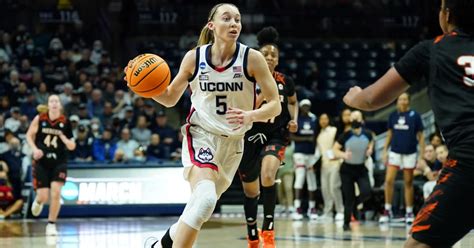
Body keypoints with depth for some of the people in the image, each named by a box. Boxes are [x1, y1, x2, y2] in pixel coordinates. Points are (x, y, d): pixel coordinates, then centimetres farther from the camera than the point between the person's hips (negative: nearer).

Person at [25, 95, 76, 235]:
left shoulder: (65, 123, -3)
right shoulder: (39, 119, -4)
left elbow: (72, 147, 1)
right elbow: (29, 135, 6)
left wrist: (62, 137, -18)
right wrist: (35, 149, -11)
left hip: (59, 162, 0)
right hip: (41, 162, 0)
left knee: (56, 192, -15)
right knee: (43, 196, -3)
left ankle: (51, 224, 0)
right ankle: (38, 201, 37)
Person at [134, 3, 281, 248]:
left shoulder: (252, 58, -11)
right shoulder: (194, 57, -8)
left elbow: (275, 105, -9)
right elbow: (170, 99, 5)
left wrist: (250, 115, -29)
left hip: (233, 142, 3)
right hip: (200, 135, -2)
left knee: (201, 208, 12)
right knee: (205, 198, -29)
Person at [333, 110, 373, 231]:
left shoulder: (367, 135, -9)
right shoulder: (345, 136, -16)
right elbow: (335, 149, -7)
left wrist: (370, 149, -5)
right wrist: (343, 154, -25)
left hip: (361, 168, 2)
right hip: (347, 169, -2)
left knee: (366, 192, -18)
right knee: (349, 197, -3)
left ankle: (352, 204, 15)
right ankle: (346, 223, 15)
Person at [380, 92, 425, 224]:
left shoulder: (414, 116, -5)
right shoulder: (393, 115, 3)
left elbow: (420, 136, -1)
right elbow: (389, 134, 11)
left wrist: (421, 155, -6)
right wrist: (385, 151, 5)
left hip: (410, 153, -2)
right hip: (395, 152, 2)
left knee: (408, 183, 5)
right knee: (389, 180, -8)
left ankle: (409, 212, 12)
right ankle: (387, 210, 0)